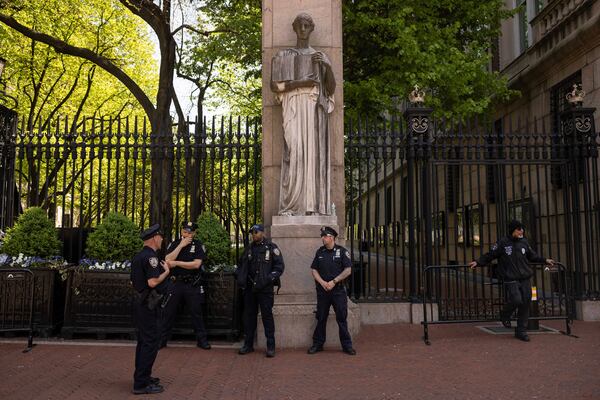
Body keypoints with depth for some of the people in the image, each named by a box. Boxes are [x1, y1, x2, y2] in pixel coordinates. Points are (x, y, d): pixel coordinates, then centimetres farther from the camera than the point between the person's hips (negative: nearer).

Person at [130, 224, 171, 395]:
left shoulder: (138, 256, 12)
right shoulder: (151, 256, -18)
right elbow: (153, 282, -27)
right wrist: (166, 271, -11)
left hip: (140, 302, 10)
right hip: (148, 305, -10)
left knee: (144, 340, 18)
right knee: (151, 342, -5)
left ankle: (142, 376, 28)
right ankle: (141, 384, -2)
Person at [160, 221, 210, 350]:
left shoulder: (198, 245, -2)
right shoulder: (174, 244, 5)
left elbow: (196, 264, -14)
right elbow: (167, 260, -10)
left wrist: (176, 263, -15)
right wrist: (181, 245, -14)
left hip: (193, 285, -2)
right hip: (175, 283, 2)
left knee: (196, 313, 6)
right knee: (168, 312, 8)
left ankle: (202, 340, 16)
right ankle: (162, 340, 19)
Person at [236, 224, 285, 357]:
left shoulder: (271, 247, -1)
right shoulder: (248, 249, 13)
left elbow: (280, 266, -5)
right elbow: (241, 265, 21)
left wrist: (269, 278, -16)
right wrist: (240, 278, 5)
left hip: (265, 289, -5)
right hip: (250, 288, 5)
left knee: (267, 315, -3)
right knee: (249, 315, 10)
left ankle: (271, 346, 5)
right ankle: (248, 345, 20)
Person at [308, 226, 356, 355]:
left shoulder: (342, 251, -2)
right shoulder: (320, 252, 9)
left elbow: (348, 270, -6)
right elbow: (314, 270, 9)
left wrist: (333, 282, -12)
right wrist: (322, 282, -7)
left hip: (338, 290, -3)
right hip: (322, 290, 3)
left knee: (342, 318, 0)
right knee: (321, 318, 9)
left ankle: (347, 345, 10)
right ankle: (317, 344, 19)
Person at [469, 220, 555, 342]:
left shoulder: (524, 242, 9)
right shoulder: (502, 243, -6)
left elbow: (533, 256, 25)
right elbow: (489, 255, -2)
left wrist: (545, 260, 26)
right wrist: (477, 262, -9)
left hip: (525, 279, 5)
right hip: (511, 280, -5)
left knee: (525, 303, 4)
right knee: (516, 300, -18)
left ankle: (521, 331, 18)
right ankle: (505, 315, 18)